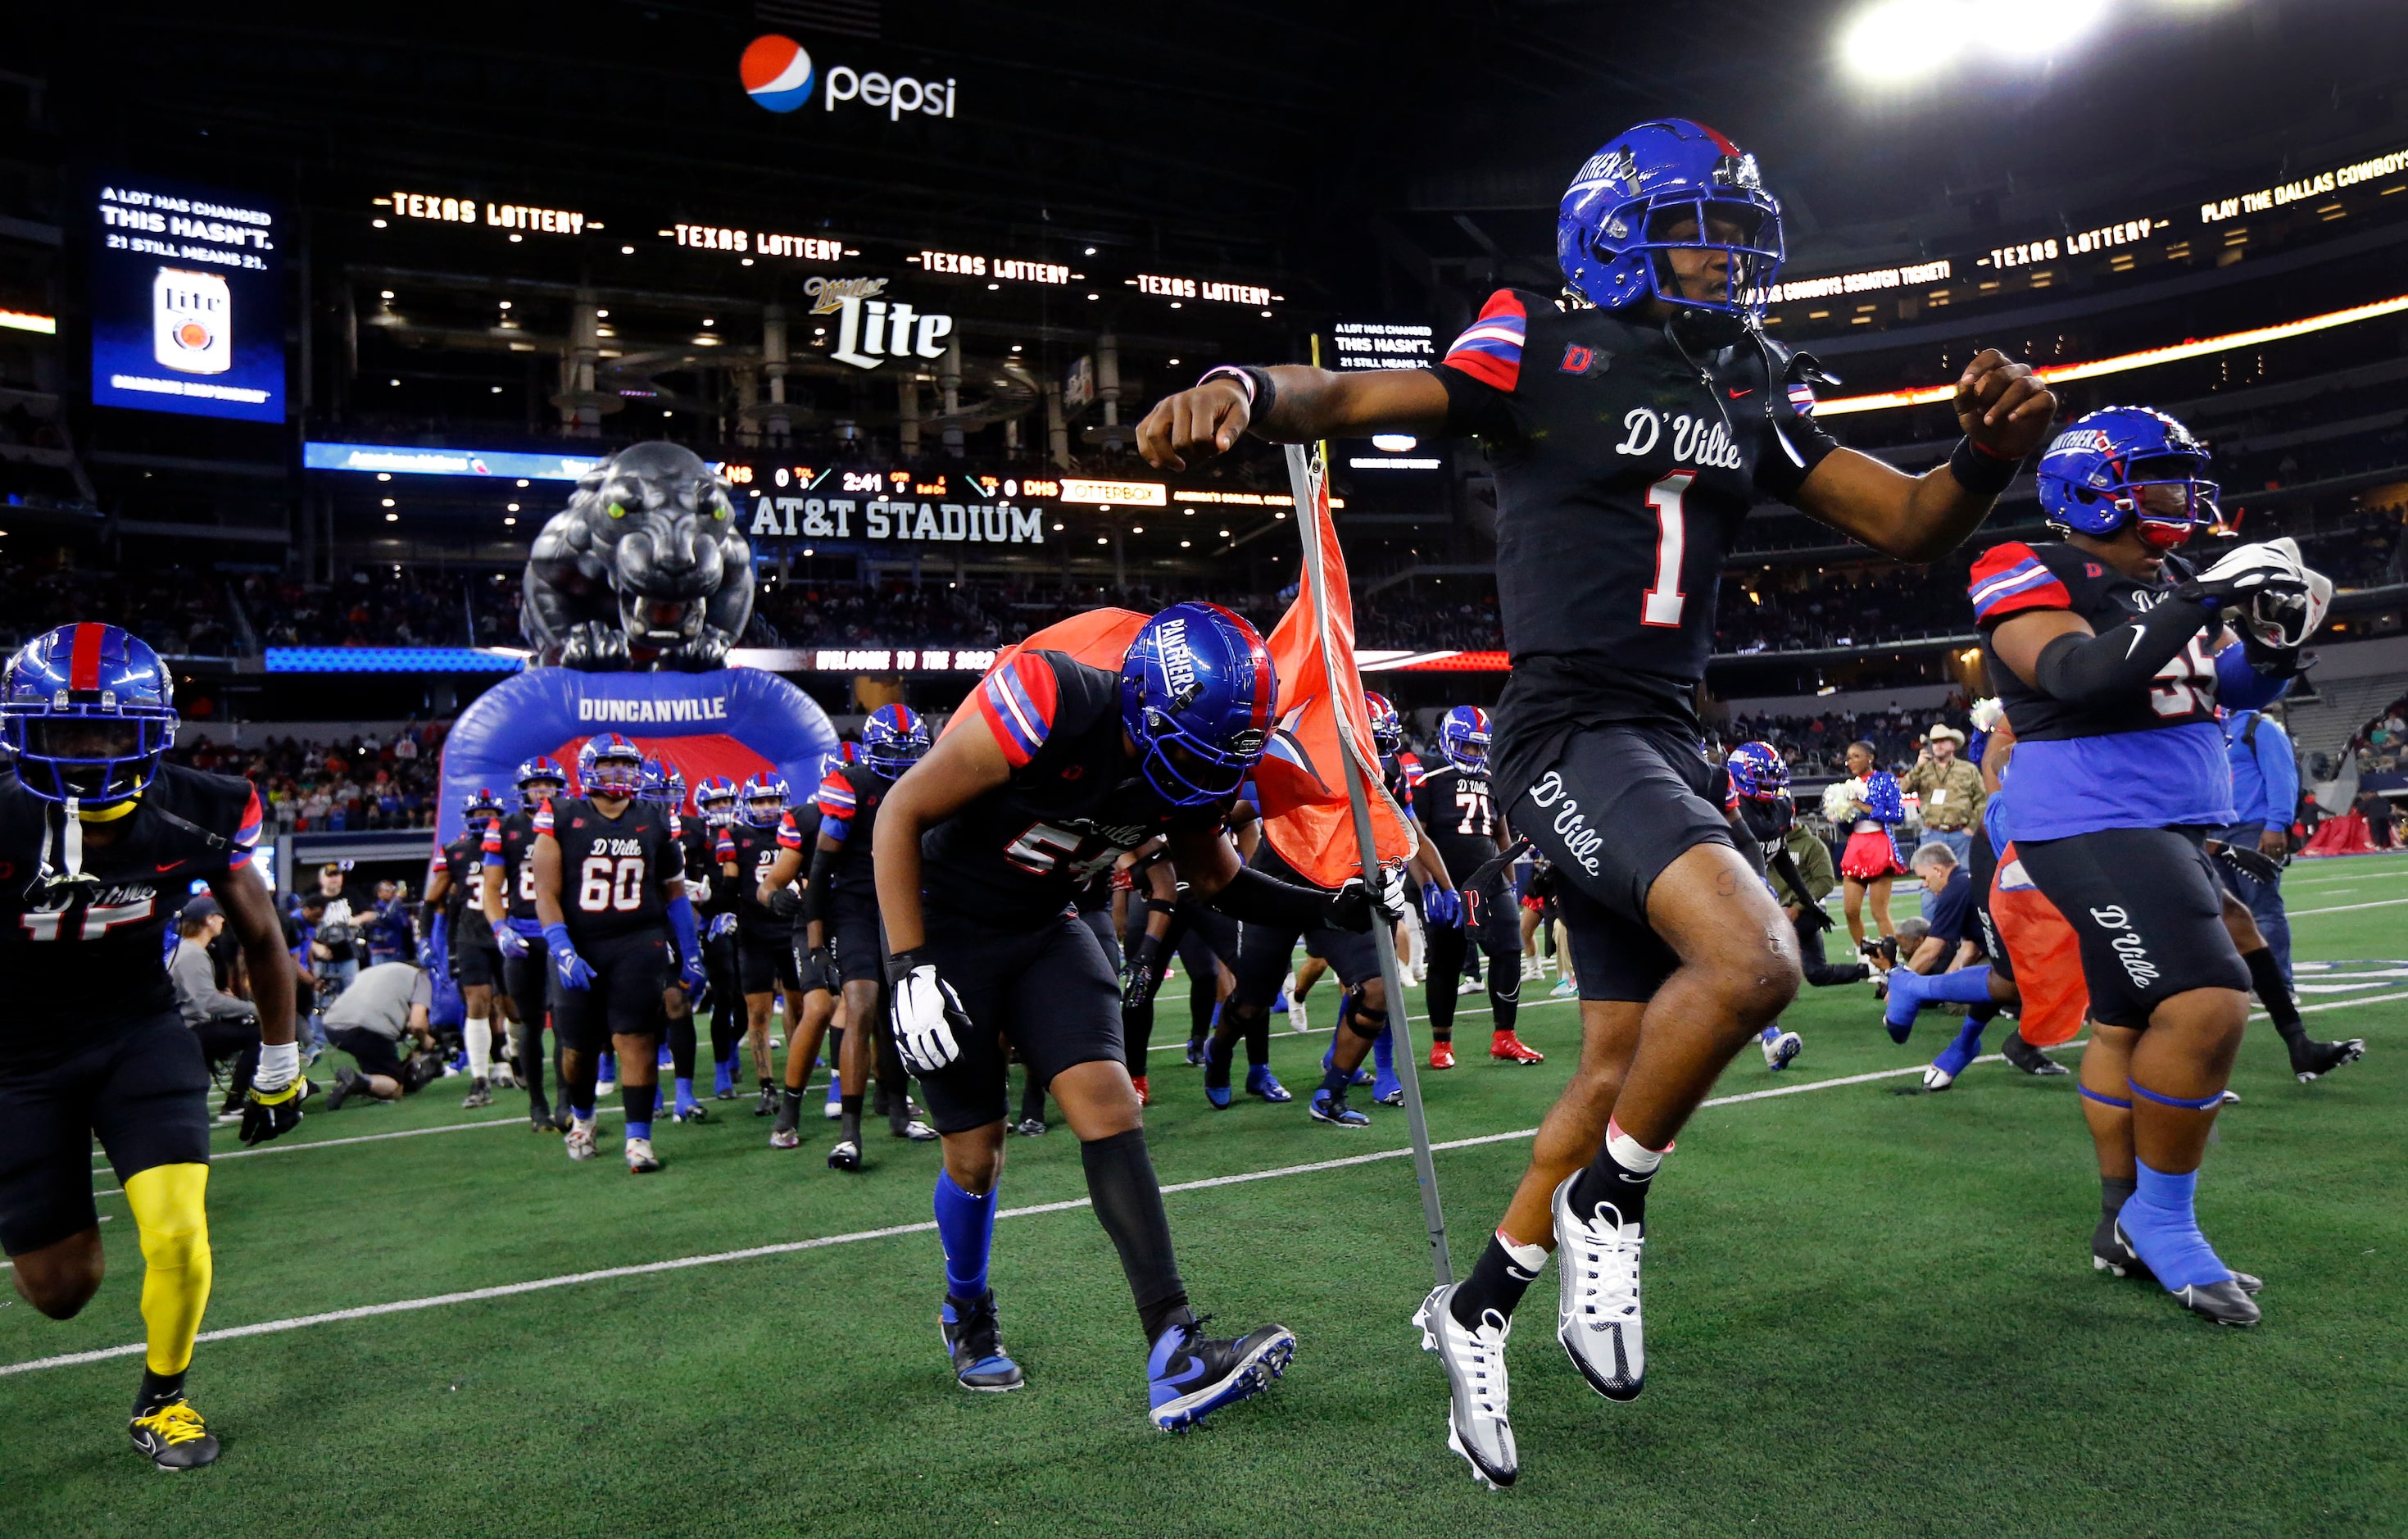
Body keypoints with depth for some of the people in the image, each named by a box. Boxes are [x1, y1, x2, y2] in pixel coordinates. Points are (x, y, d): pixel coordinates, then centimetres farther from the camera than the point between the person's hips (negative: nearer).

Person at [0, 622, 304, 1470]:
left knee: (177, 1236, -14)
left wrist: (280, 1065, 7)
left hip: (139, 1033, 1)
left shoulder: (197, 817, -16)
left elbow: (260, 934, 0)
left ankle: (161, 1399, 16)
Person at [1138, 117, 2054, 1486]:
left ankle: (1476, 1310, 28)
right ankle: (1608, 1202, -1)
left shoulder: (1755, 399, 12)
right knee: (1750, 959, -29)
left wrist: (1987, 454, -11)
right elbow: (1356, 396, -13)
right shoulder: (1544, 353, -5)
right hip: (1566, 729, -7)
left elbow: (1908, 525, 11)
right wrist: (1244, 387, -35)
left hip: (1668, 745, 8)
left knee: (1621, 1070, 9)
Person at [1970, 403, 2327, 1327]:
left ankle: (2126, 1222, 25)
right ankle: (2161, 1221, -2)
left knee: (2133, 1022, 14)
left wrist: (2274, 639, -3)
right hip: (2092, 825, -9)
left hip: (2175, 827, 9)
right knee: (2206, 1004, -19)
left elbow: (2236, 690, 18)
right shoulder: (2034, 581, -11)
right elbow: (2081, 675, -28)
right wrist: (2207, 598, -27)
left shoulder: (2168, 582, 14)